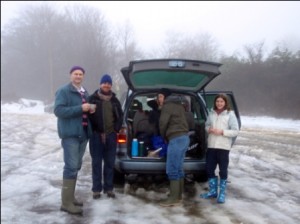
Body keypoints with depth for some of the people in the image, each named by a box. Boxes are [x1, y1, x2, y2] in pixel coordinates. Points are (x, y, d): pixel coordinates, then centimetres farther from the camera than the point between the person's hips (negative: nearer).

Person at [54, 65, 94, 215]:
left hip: (83, 133, 8)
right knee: (71, 167, -12)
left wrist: (89, 110, 4)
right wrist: (80, 108, -23)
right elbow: (58, 110, -19)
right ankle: (66, 202, -8)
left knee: (76, 167, 12)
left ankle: (70, 197, 22)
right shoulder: (63, 91, -7)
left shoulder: (84, 93, 17)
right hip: (70, 134, -8)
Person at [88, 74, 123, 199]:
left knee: (110, 163, 8)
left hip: (111, 135, 4)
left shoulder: (114, 100, 12)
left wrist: (116, 129, 3)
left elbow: (120, 116, 17)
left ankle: (108, 188, 17)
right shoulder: (93, 98, 0)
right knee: (96, 163, 2)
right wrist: (94, 130, -7)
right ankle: (96, 189, 9)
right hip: (96, 135, -3)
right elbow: (88, 115, -2)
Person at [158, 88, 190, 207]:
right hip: (184, 137, 10)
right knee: (178, 168, 13)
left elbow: (163, 123, -9)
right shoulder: (179, 105, 24)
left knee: (172, 170, -8)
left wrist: (164, 137, 8)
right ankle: (178, 196, 17)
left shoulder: (167, 105, -4)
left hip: (176, 139, -10)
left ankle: (174, 198, -8)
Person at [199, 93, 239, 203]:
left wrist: (222, 132, -19)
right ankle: (212, 191, 25)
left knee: (223, 170, 3)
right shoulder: (211, 113, 9)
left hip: (223, 147, -5)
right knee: (209, 169, 10)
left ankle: (222, 193, 14)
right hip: (211, 145, 5)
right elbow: (206, 125, 18)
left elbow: (235, 131, -8)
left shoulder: (230, 114, -5)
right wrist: (209, 129, -5)